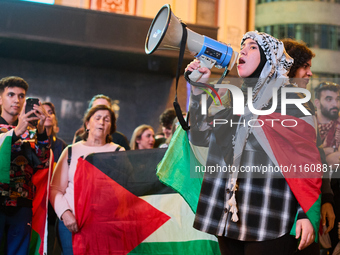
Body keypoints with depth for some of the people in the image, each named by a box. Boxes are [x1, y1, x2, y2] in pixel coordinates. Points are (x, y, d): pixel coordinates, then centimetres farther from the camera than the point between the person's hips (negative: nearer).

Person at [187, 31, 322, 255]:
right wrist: (198, 89, -2)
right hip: (228, 210, 6)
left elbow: (306, 157, -7)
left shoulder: (288, 97, -2)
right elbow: (202, 137, 7)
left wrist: (307, 214, -14)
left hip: (269, 212, -5)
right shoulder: (232, 98, 16)